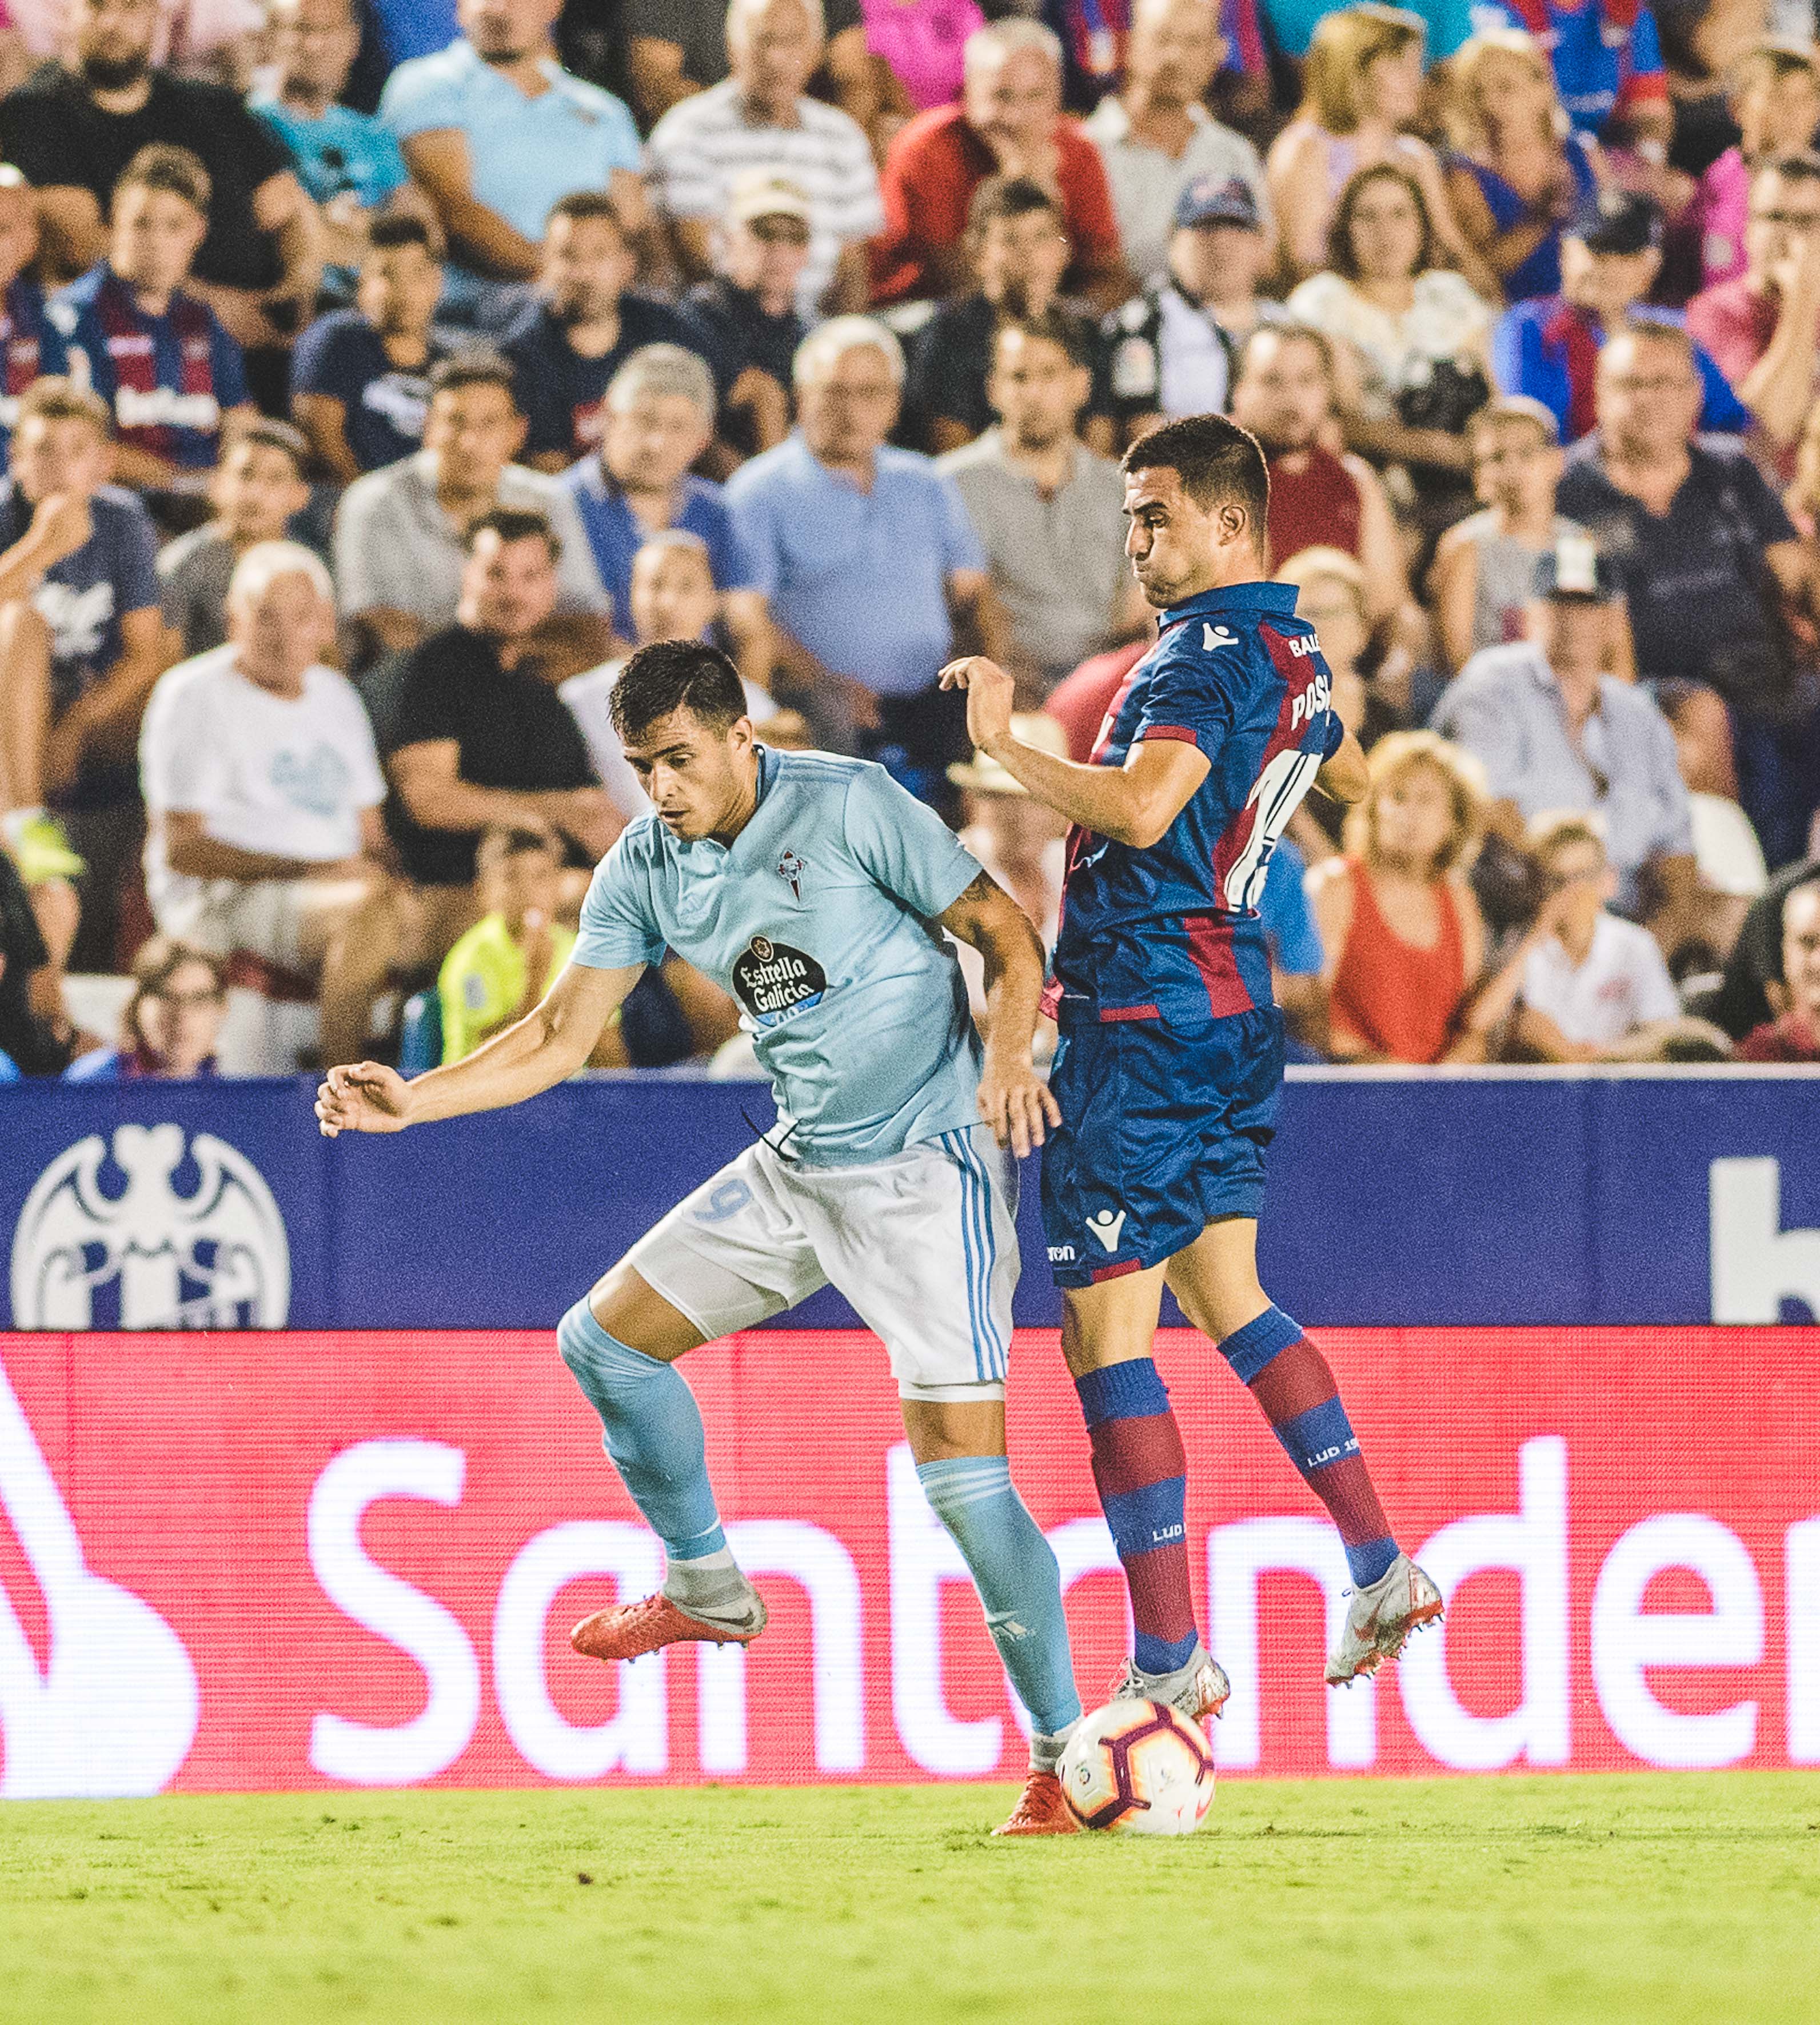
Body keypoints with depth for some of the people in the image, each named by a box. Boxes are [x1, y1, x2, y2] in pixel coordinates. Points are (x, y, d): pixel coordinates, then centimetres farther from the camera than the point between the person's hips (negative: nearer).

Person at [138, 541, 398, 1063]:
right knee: (371, 906, -36)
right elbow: (182, 848, -8)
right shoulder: (193, 696, -1)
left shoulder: (336, 697, 20)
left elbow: (368, 834, 22)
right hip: (221, 902, -7)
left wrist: (376, 867, -3)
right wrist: (306, 868, -16)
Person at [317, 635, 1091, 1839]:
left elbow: (1007, 932, -11)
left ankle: (1062, 1752, -5)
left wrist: (1008, 1049, -29)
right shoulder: (647, 868, 2)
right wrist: (414, 1101, -9)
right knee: (604, 1342, 8)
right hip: (801, 1165, 7)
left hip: (930, 1163, -7)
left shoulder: (849, 805, -15)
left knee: (964, 1473, -15)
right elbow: (562, 1038, 4)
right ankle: (708, 1590, 28)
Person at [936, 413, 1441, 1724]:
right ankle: (1382, 1571, 16)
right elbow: (1349, 775, 35)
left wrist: (1004, 744, -25)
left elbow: (1140, 810, -32)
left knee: (1106, 1334, -6)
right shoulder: (1291, 655, 13)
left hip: (1143, 1025, -10)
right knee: (1227, 1298, 21)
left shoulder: (1210, 652, -17)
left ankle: (1170, 1664, -6)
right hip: (1234, 1011, 10)